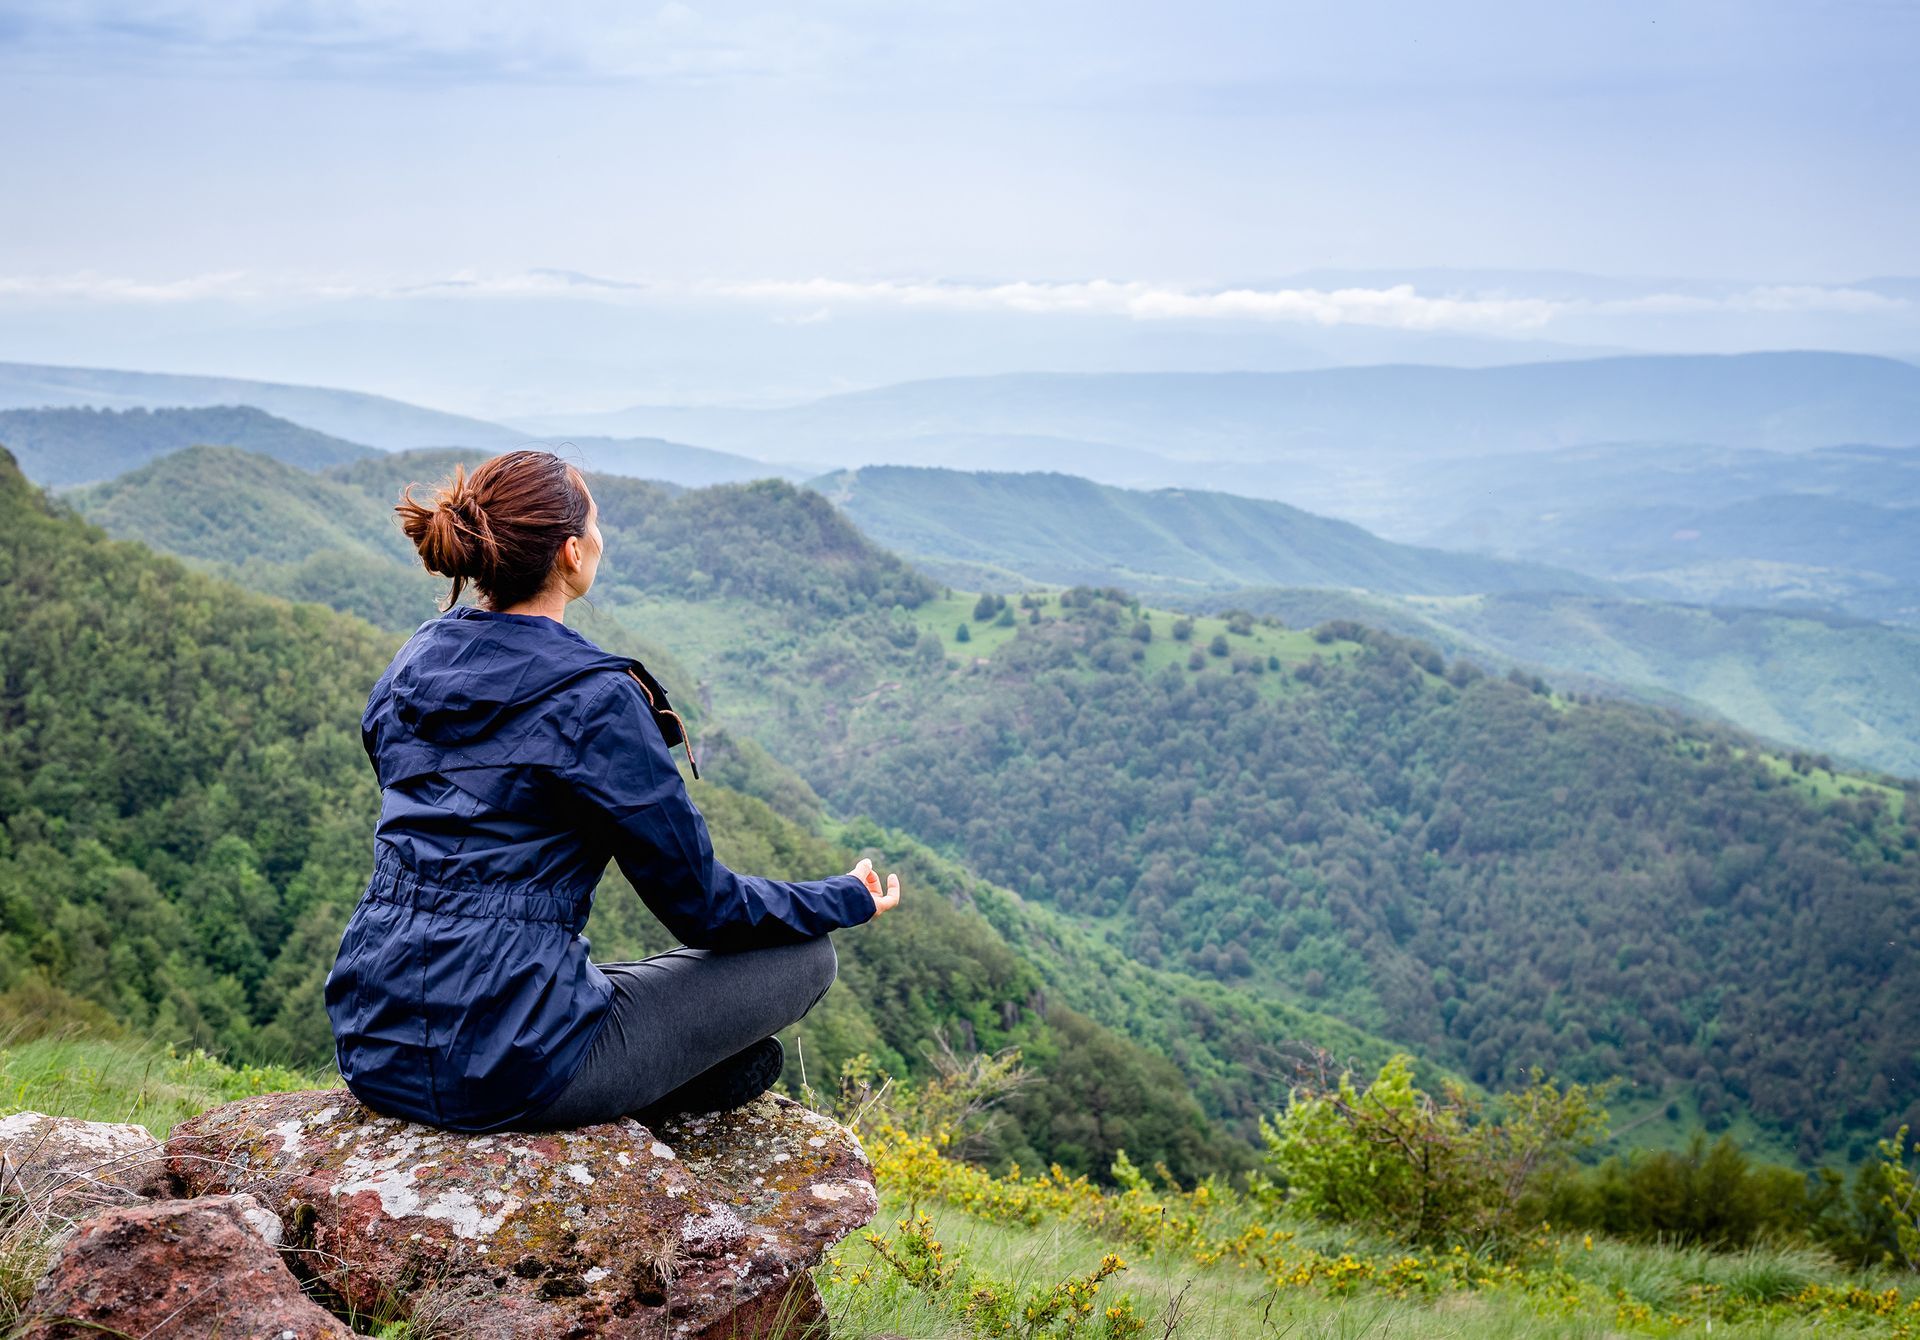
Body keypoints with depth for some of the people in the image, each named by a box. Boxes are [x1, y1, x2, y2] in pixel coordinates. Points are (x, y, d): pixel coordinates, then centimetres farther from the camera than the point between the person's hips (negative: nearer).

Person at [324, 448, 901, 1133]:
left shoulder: (412, 665, 7)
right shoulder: (596, 697, -14)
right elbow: (700, 905, -8)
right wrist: (848, 898, 8)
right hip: (506, 1065, -8)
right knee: (806, 956, 6)